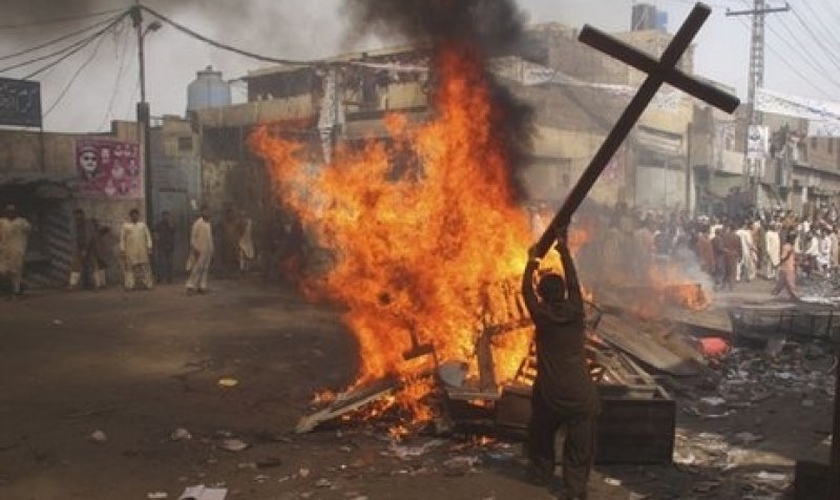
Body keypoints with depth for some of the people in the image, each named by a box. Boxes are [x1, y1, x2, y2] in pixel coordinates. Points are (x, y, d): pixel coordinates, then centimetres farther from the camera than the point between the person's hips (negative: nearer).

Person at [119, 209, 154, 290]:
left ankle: (147, 284, 2)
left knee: (144, 268, -1)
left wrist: (149, 248, 0)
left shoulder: (143, 224, 10)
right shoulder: (125, 226, 5)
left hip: (142, 251, 1)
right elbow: (122, 238, 5)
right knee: (130, 268, -1)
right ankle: (130, 285, 2)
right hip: (130, 251, -1)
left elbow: (148, 236, 8)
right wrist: (122, 250, -1)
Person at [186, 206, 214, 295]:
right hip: (200, 250, -7)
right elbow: (193, 236, -11)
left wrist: (212, 251, 17)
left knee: (205, 269, 7)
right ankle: (191, 286, -6)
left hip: (208, 250, 7)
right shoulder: (197, 223, -8)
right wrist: (195, 248, -18)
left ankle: (201, 286, 11)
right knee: (197, 268, -9)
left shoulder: (208, 224, 13)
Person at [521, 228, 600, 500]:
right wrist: (563, 248, 17)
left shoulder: (541, 315, -7)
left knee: (541, 433, 24)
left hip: (550, 392, 0)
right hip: (580, 392, 0)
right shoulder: (575, 311, -5)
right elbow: (573, 280, 8)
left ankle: (543, 473, 39)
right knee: (580, 444, 7)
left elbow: (526, 290, 9)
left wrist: (531, 264, 25)